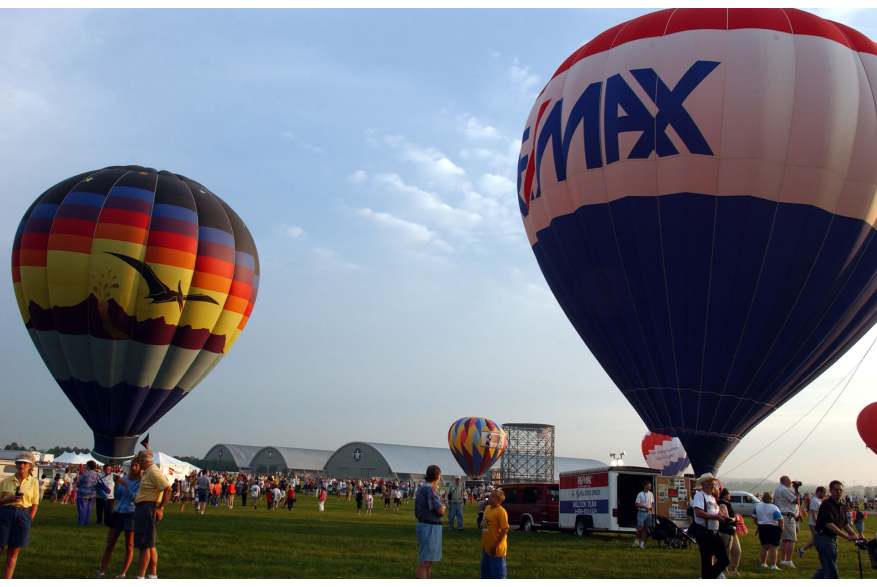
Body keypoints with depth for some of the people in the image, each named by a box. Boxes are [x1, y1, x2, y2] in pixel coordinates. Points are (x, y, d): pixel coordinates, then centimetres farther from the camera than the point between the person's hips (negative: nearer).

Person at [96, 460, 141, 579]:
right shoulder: (124, 479, 7)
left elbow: (134, 497, -15)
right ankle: (101, 572, 14)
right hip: (118, 513, 5)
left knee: (129, 547, 3)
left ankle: (123, 574, 9)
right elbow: (117, 496, 5)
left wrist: (125, 485, -22)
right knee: (109, 545, 8)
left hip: (130, 514, -5)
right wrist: (116, 484, -9)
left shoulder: (141, 483, -5)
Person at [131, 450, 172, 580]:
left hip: (147, 510, -11)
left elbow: (168, 489, -23)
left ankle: (140, 576, -10)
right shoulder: (146, 472, 16)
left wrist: (160, 508, -20)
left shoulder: (154, 472, -16)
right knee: (150, 545, 15)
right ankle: (153, 575, 22)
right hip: (142, 509, 11)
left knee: (145, 545, -10)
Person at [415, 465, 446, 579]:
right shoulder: (429, 489, -19)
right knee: (425, 562, -9)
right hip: (430, 528, -10)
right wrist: (443, 507, 4)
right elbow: (441, 512, -19)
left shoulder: (423, 487, 13)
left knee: (429, 560, 20)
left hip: (425, 525, 10)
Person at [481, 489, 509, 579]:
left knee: (497, 574, 1)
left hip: (496, 550, -8)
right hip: (486, 548, 8)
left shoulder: (501, 512, -18)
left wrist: (496, 545, -22)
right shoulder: (487, 508, 7)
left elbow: (505, 529, -22)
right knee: (485, 573, 19)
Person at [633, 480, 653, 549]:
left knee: (645, 529, 5)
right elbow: (637, 504, -10)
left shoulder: (651, 494, 10)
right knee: (640, 528, -9)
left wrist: (652, 511, 8)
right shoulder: (640, 494, -8)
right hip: (641, 513, -5)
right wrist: (645, 507, -19)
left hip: (648, 513, 5)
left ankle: (642, 544, 9)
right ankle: (637, 541, 13)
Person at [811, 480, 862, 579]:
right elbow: (829, 525, -26)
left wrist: (854, 535, -2)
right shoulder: (826, 504, -18)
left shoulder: (842, 506, 11)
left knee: (826, 567, 18)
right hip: (823, 537, -9)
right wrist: (847, 536, -29)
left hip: (833, 538, 9)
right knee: (831, 571, -7)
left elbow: (845, 524, 16)